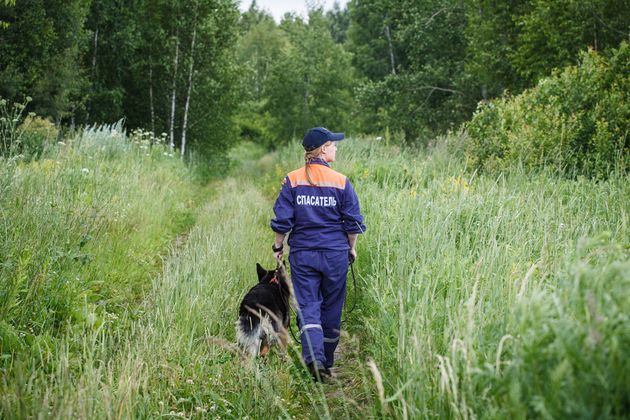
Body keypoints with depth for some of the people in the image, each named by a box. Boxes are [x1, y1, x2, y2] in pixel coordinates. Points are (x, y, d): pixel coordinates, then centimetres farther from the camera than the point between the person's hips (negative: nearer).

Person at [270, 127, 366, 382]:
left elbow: (282, 220, -4)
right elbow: (353, 222, 0)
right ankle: (327, 363, 24)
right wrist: (352, 248, 15)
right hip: (335, 253, 0)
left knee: (307, 306, -1)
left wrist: (278, 246, 10)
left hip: (302, 253, 0)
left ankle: (314, 359, -21)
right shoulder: (341, 182, -5)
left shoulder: (292, 181, -4)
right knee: (331, 308, 13)